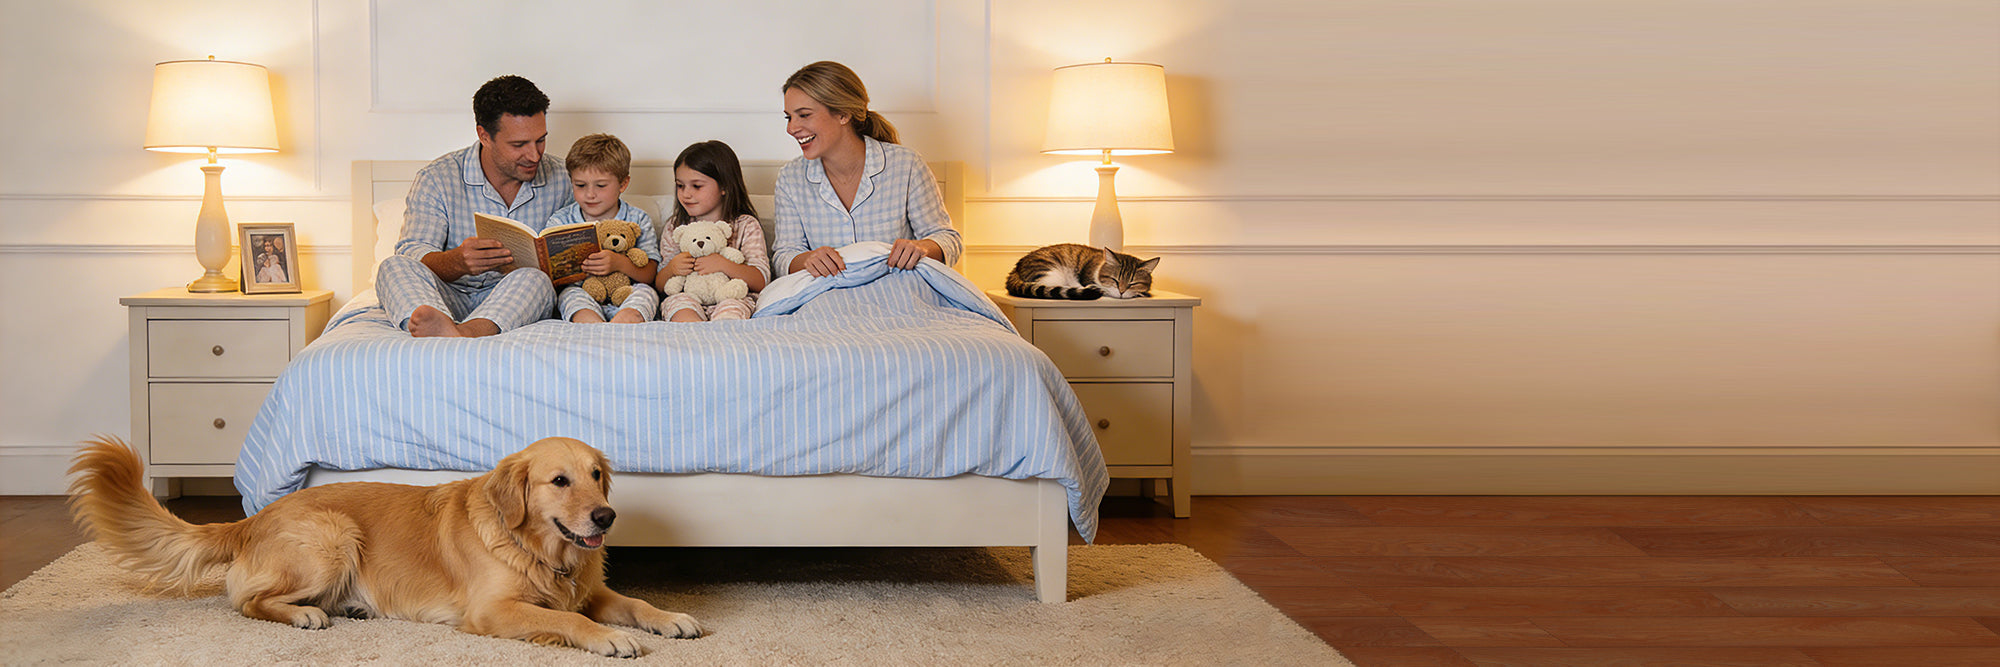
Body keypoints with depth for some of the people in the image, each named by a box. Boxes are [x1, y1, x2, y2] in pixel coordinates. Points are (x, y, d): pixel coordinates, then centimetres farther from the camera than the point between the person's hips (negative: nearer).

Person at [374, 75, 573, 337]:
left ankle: (465, 334, -65)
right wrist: (457, 262, -37)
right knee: (395, 267, -28)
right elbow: (412, 254, -13)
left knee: (534, 279, -33)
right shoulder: (436, 179, -4)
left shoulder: (560, 180, 4)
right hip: (447, 299, 0)